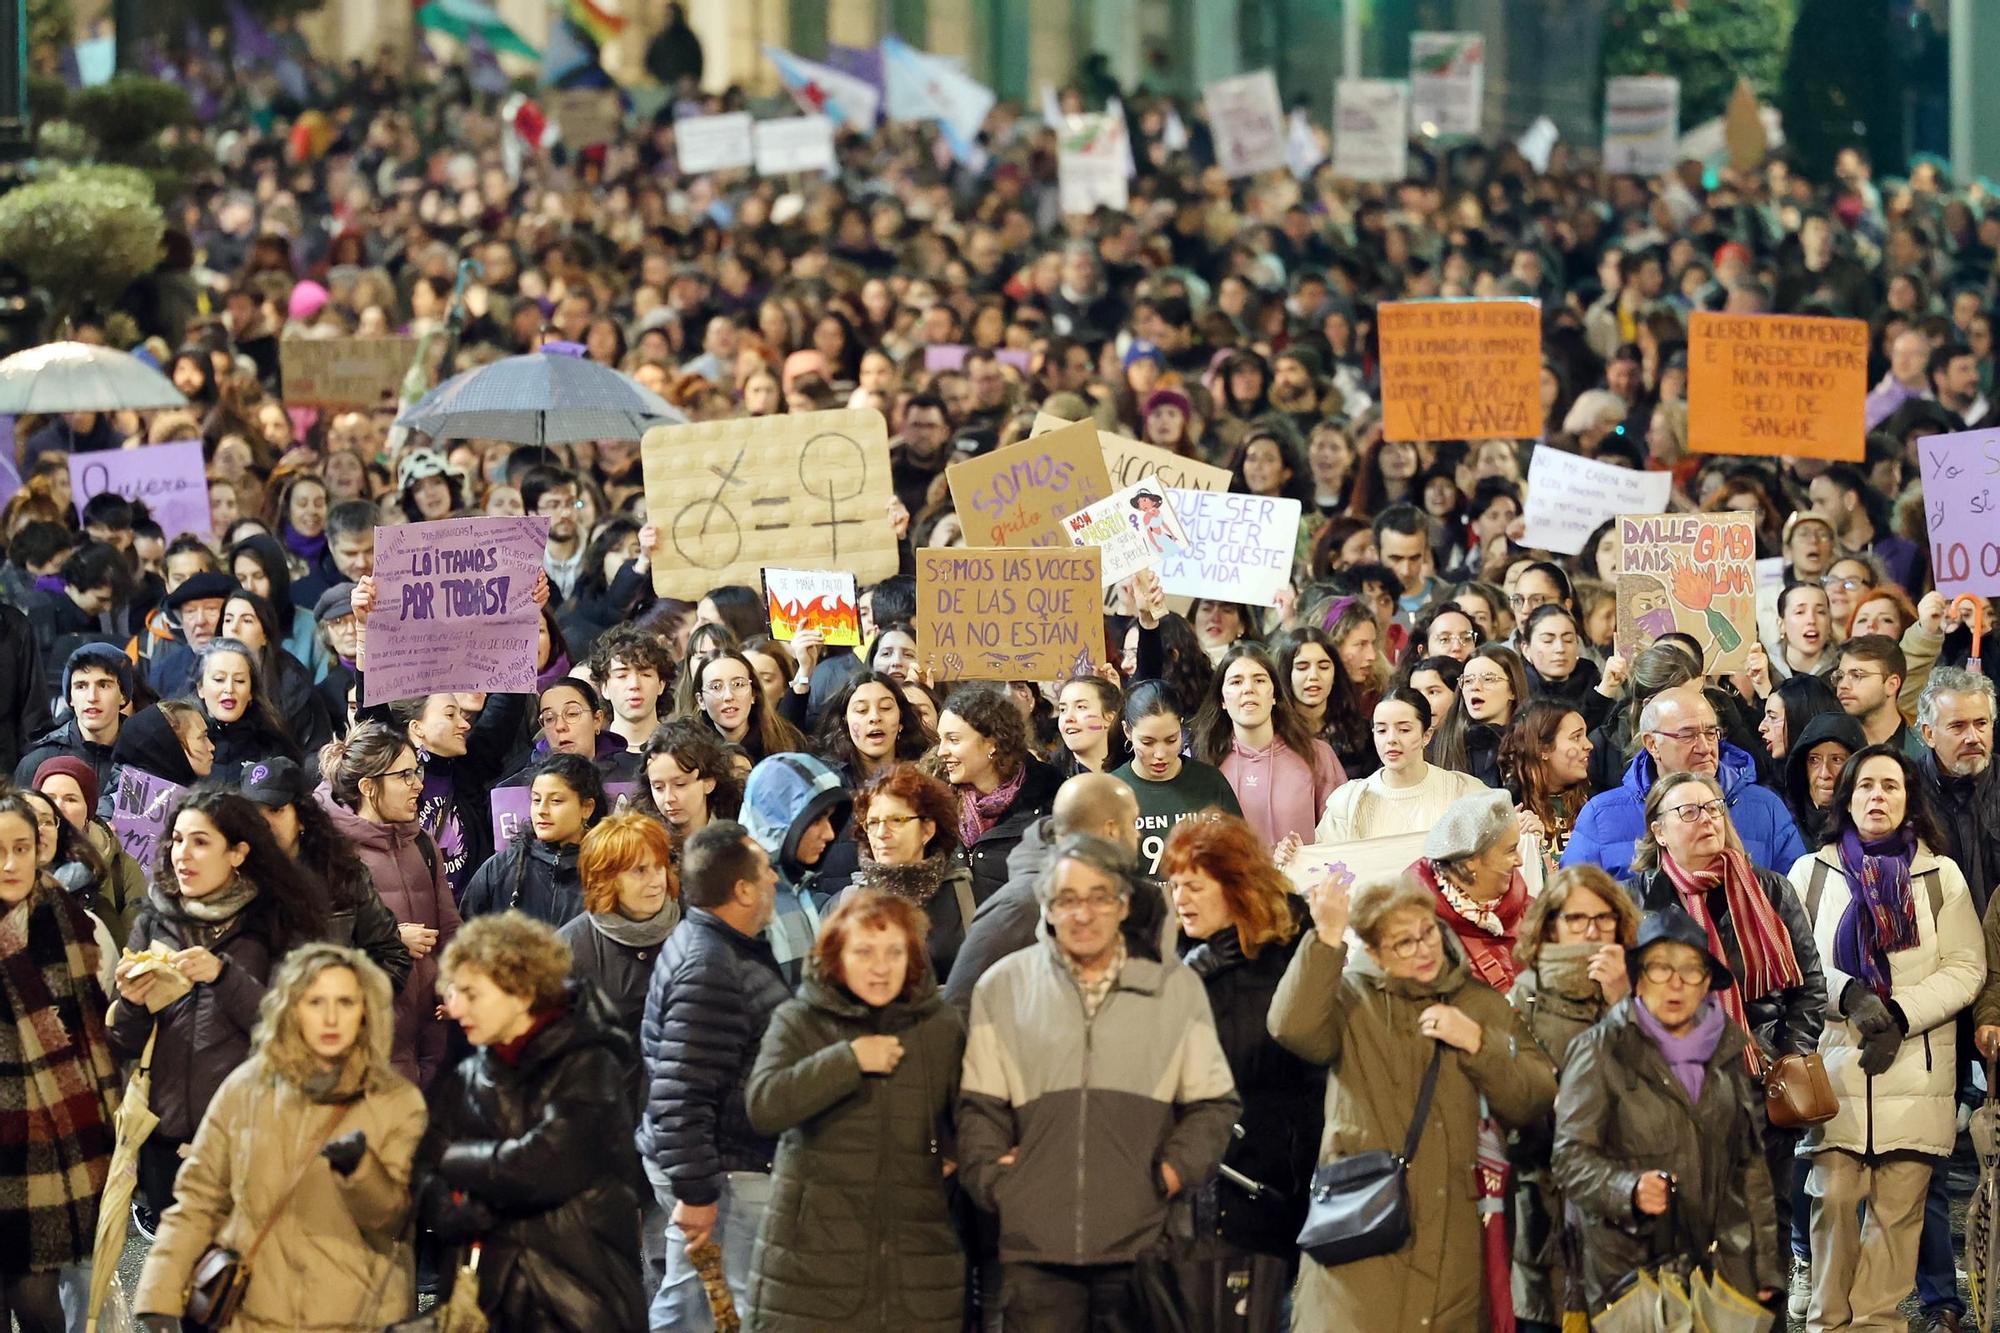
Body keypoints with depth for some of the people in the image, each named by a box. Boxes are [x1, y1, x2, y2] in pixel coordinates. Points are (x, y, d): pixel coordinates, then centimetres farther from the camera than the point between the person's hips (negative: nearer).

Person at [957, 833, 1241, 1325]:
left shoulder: (1176, 987, 9)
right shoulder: (1003, 987, 9)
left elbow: (1213, 1104, 12)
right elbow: (980, 1108, 10)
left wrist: (1174, 1172, -1)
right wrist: (993, 1179, -2)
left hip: (1142, 1244, 0)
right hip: (1036, 1245, 0)